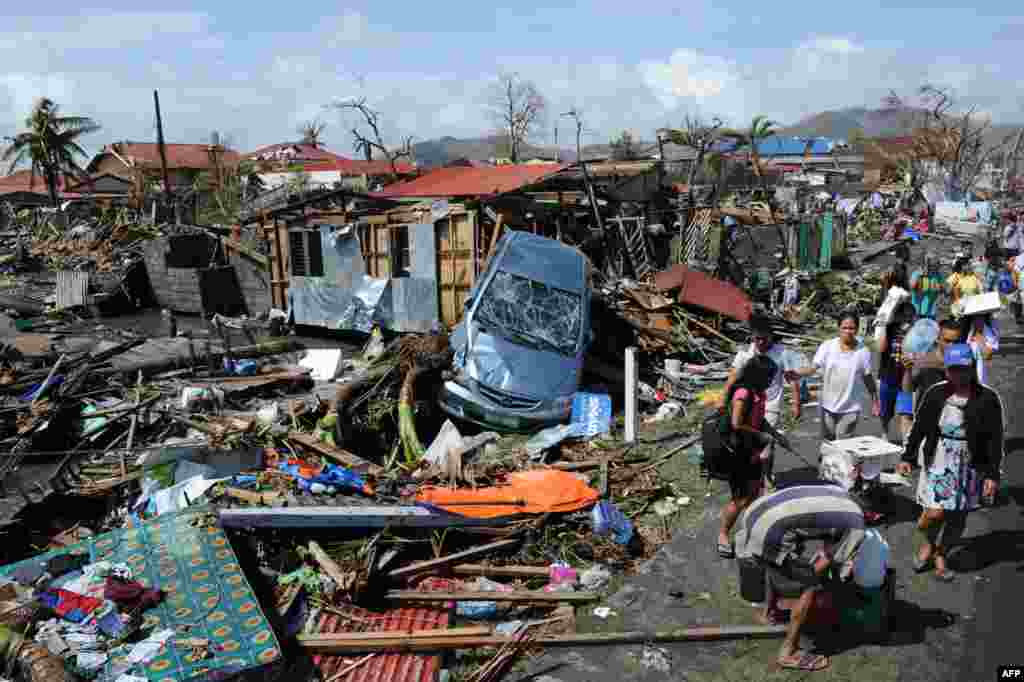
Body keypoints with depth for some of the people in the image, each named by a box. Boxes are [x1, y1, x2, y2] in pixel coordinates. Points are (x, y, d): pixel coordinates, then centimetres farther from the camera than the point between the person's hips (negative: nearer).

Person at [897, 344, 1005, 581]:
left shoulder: (987, 398, -7)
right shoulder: (936, 393, -4)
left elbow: (995, 439, -5)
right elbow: (919, 427, 4)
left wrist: (992, 474, -8)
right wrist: (908, 457, 4)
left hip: (969, 467, 1)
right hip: (938, 461, 0)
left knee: (958, 517, 9)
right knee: (935, 513, -9)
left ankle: (940, 555, 33)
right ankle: (928, 544, 23)